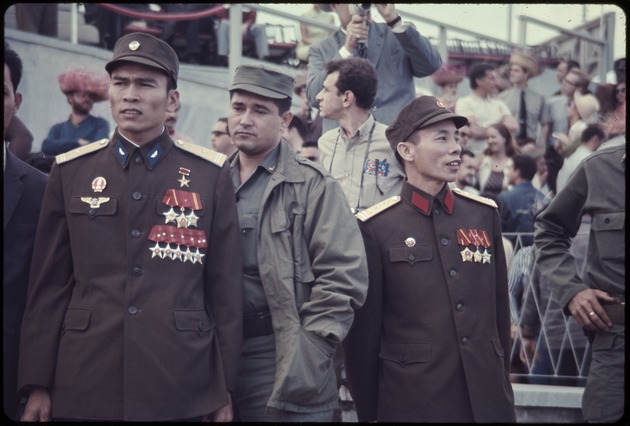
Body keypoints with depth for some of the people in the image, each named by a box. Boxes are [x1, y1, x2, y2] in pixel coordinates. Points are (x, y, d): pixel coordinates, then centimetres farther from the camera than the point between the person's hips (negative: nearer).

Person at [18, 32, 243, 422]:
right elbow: (49, 284, 4)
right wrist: (38, 384, 0)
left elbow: (226, 286, 3)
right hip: (83, 390, 1)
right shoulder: (70, 172, 5)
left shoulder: (212, 174, 3)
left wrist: (225, 387, 1)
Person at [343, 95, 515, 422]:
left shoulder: (484, 214, 5)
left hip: (488, 399, 4)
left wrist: (501, 380, 14)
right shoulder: (374, 227, -7)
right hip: (412, 402, -4)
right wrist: (368, 412, -2)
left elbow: (500, 307, 12)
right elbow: (362, 332, -4)